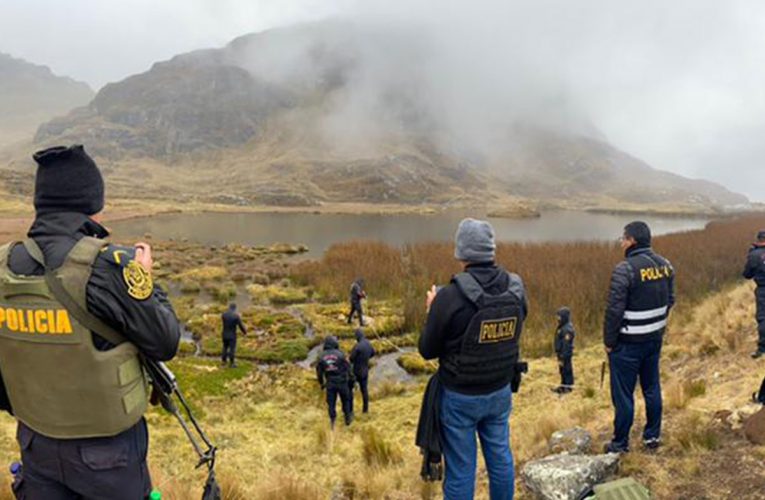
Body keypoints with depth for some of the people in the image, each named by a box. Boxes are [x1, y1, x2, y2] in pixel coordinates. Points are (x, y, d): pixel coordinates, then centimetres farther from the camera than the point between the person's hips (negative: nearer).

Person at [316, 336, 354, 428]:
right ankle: (347, 419, 30)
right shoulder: (339, 354, -12)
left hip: (330, 383, 2)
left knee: (331, 403, 11)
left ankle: (332, 422, 13)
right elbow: (347, 368, -9)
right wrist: (350, 378, 5)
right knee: (345, 401, 18)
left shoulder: (322, 356, -2)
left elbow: (319, 372, 4)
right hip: (342, 382, -2)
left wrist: (321, 383, 17)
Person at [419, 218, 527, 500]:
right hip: (501, 392, 5)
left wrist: (432, 311, 3)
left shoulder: (450, 296, -25)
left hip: (460, 397, -4)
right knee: (500, 458, 21)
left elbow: (427, 350, -13)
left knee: (460, 469, 10)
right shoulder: (516, 290, -9)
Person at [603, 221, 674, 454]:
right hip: (655, 339, 7)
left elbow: (614, 310, -21)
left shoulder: (625, 269, -22)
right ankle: (653, 436, 32)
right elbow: (670, 301, 10)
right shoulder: (665, 265, 1)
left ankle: (620, 444, 15)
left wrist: (609, 341, -9)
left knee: (623, 394, 4)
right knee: (652, 388, 19)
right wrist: (657, 327, 19)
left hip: (628, 343, -7)